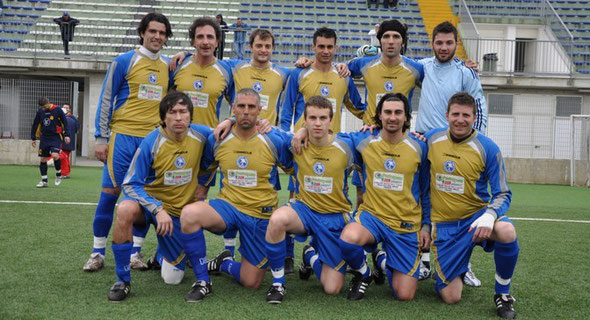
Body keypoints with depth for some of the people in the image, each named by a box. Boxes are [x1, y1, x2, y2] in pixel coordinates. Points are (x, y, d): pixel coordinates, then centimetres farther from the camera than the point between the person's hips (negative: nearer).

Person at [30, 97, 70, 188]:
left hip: (56, 137, -5)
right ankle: (44, 181, 13)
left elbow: (65, 122, -1)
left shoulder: (57, 110, -7)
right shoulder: (40, 112, 5)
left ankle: (58, 175, 0)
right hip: (44, 138, 5)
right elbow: (35, 125, 15)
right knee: (42, 159, 3)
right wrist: (33, 138, 16)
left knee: (54, 155, -24)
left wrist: (66, 135, -5)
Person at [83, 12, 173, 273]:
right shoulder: (124, 61, 0)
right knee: (110, 192, -3)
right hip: (123, 135, -3)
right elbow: (106, 100, 0)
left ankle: (135, 252, 13)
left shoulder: (169, 66, 11)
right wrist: (101, 138, -4)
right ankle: (98, 253, 8)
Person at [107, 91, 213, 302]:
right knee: (125, 210, -39)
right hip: (150, 200, -2)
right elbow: (131, 184, -17)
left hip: (180, 211, 2)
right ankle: (122, 280, -22)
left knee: (172, 279, 3)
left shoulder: (201, 135, -12)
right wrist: (158, 209, -29)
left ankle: (162, 253, 41)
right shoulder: (151, 143, -19)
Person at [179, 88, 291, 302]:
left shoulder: (274, 142, -8)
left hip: (261, 215, -1)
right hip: (227, 206, 1)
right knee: (189, 214, -32)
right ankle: (202, 281, -15)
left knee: (251, 283, 0)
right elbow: (204, 170, 16)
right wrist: (200, 195, 10)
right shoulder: (217, 140, -2)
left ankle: (225, 263, 36)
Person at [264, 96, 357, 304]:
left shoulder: (345, 147, -9)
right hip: (304, 208, 0)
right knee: (277, 219, -37)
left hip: (335, 216, 0)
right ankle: (278, 283, -15)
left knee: (332, 289, -5)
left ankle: (311, 255, 28)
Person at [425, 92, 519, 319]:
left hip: (476, 216, -1)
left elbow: (502, 194, -9)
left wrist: (489, 216, -29)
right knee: (450, 297, -7)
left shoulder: (488, 148, -9)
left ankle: (503, 294, -10)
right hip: (444, 224, 1)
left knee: (507, 232, -38)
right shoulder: (431, 139, -2)